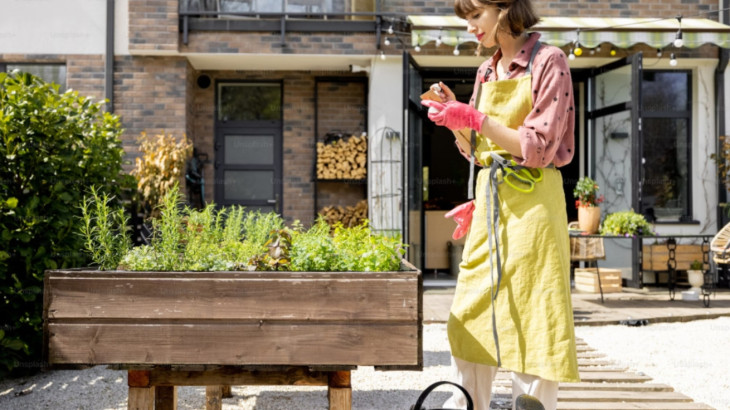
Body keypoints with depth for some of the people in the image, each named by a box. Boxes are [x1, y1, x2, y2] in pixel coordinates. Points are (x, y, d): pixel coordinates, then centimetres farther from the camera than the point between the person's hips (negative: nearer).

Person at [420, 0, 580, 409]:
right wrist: (456, 116, 1)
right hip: (489, 203, 7)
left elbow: (540, 148, -13)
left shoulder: (548, 61, -6)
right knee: (470, 315, 9)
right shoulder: (487, 72, 14)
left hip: (532, 202, -7)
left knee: (530, 316, -5)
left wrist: (477, 119, -17)